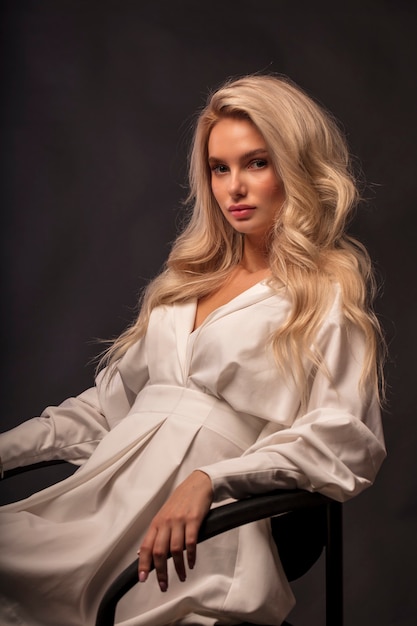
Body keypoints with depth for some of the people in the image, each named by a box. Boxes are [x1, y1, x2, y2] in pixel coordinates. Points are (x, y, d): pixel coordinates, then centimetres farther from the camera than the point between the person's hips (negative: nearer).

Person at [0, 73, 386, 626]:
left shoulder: (330, 290, 5)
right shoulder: (190, 277, 24)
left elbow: (345, 440, -8)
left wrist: (209, 479, -22)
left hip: (201, 530, -6)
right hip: (102, 493, 6)